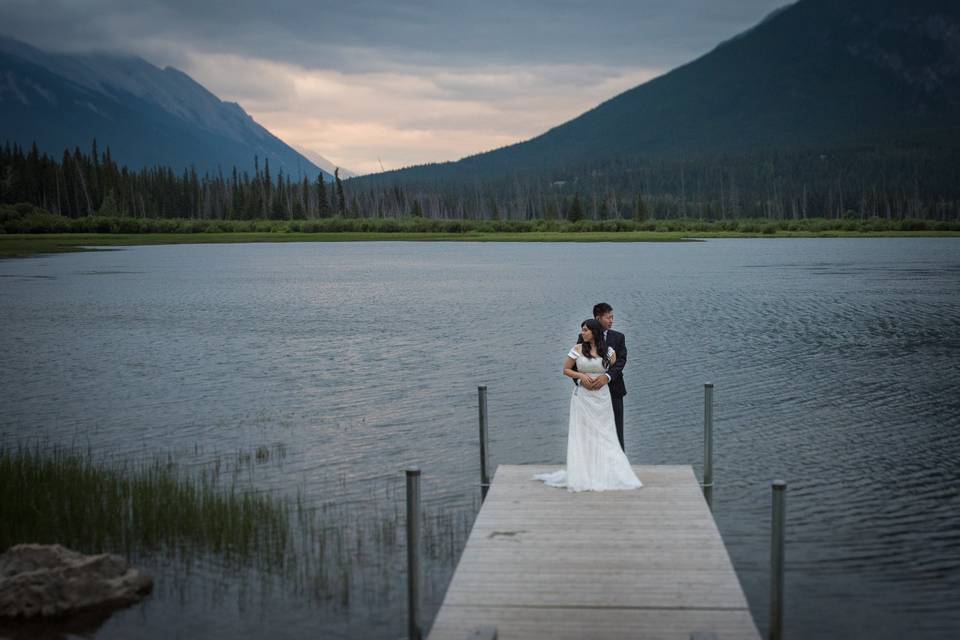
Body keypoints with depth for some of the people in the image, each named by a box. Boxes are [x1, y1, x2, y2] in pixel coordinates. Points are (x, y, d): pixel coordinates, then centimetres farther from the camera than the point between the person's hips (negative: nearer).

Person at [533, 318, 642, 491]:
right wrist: (581, 376, -9)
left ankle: (605, 473, 9)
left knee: (603, 435, 2)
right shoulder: (577, 349, 0)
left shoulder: (608, 351, 2)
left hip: (601, 397, 1)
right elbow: (566, 369, 5)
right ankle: (582, 475, 4)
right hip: (582, 397, 0)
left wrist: (605, 377, 0)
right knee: (582, 434, 0)